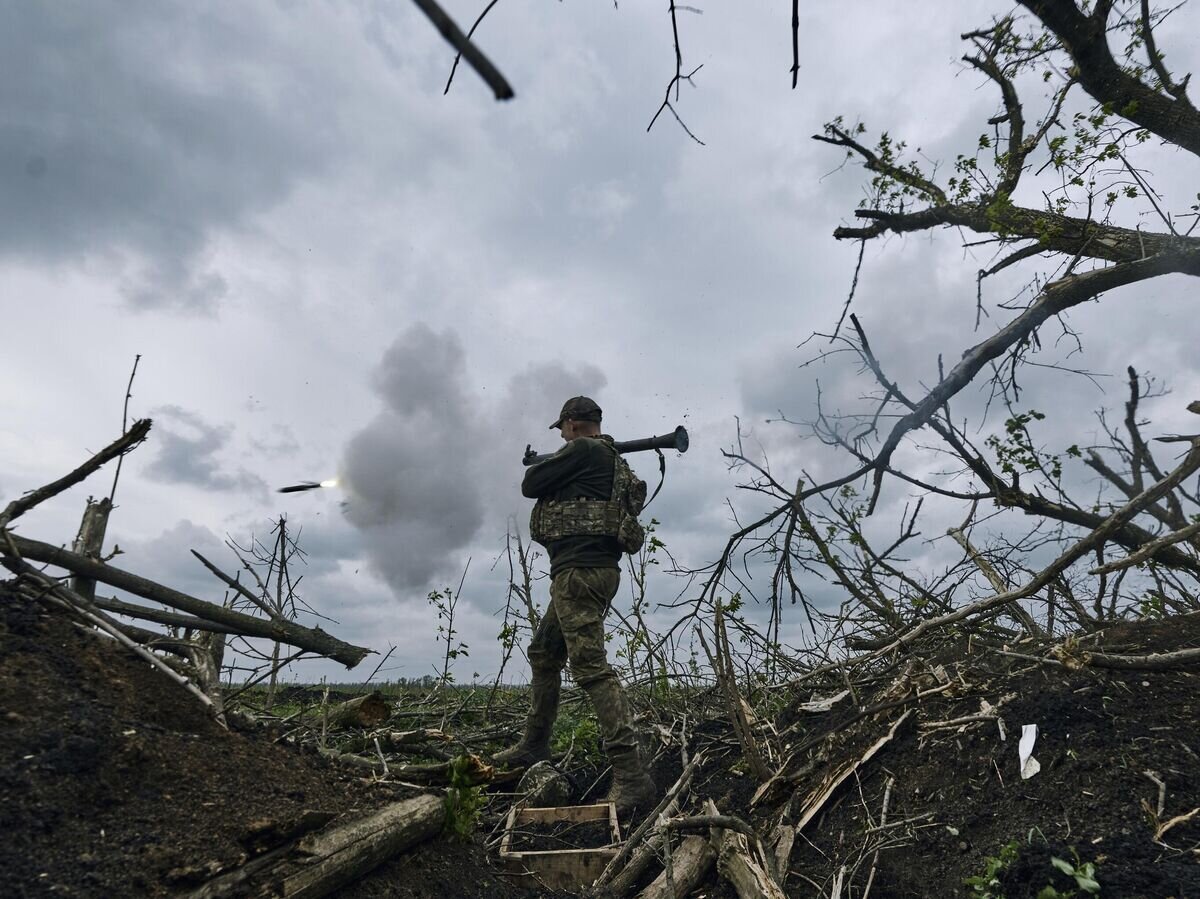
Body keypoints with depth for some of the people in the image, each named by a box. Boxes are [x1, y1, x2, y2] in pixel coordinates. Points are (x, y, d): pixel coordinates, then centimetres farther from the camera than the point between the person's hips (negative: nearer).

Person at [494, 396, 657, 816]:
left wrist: (538, 466, 15)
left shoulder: (582, 450, -9)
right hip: (588, 572, 11)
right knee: (543, 654, 20)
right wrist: (556, 468, 23)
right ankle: (534, 745, 31)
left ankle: (631, 776, -17)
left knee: (590, 665, -15)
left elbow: (530, 485, -5)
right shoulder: (610, 457, 19)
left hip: (580, 571, -11)